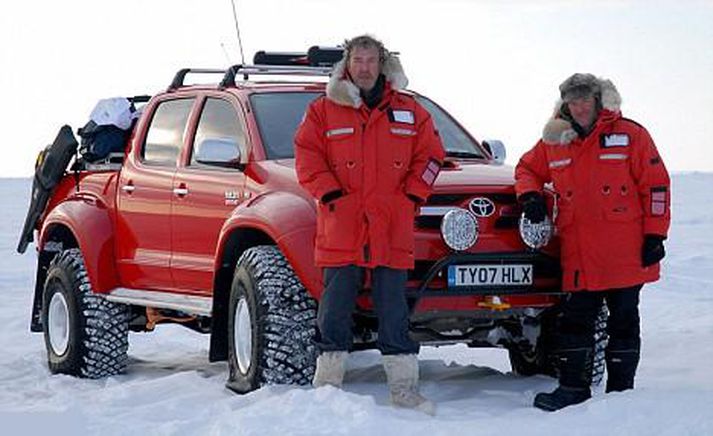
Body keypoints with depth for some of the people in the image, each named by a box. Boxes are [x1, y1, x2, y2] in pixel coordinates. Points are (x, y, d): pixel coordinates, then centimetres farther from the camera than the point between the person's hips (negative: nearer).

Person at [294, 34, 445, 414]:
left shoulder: (409, 111, 13)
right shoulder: (323, 111, 7)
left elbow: (430, 155, 15)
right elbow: (307, 156, 4)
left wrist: (411, 196, 4)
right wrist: (330, 194, -7)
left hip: (392, 233, 1)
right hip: (341, 232, -1)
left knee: (394, 313, 4)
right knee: (334, 312, 0)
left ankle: (405, 390, 8)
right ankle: (326, 387, 7)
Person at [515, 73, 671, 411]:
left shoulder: (630, 135, -1)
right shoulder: (553, 142, 9)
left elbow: (655, 186, -1)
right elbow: (527, 168, 26)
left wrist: (654, 236, -6)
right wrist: (530, 195, 4)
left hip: (625, 253, -3)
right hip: (578, 254, 3)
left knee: (623, 320, 4)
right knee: (574, 320, 4)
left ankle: (620, 388, 12)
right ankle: (573, 386, 11)